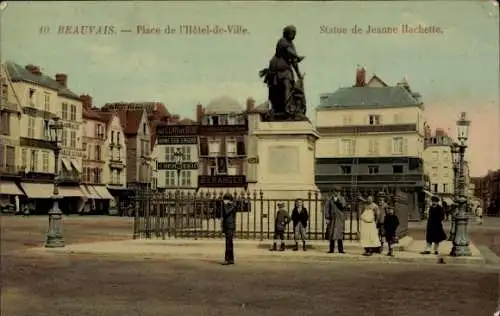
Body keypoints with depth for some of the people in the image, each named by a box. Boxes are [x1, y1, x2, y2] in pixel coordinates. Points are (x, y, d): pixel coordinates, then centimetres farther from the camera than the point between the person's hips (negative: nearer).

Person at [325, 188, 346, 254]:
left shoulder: (342, 198, 4)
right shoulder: (329, 199, 3)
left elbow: (343, 206, -12)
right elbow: (326, 208, 2)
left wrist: (339, 199, -21)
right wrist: (327, 218, -4)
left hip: (340, 218, 0)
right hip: (332, 218, 0)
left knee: (339, 234, -3)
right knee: (331, 234, 2)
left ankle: (340, 249, -2)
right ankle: (331, 249, 7)